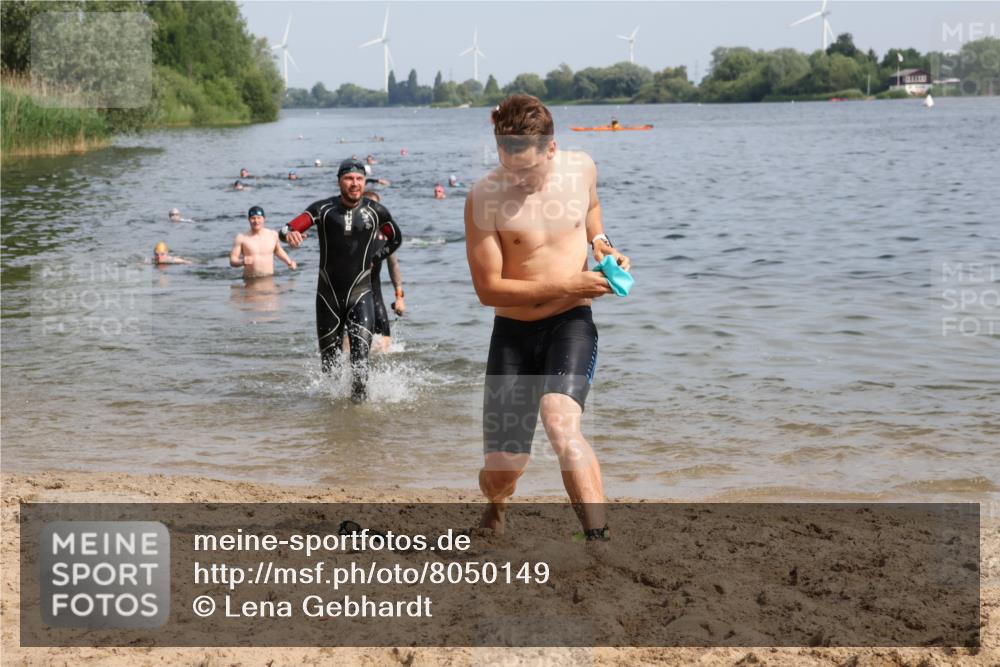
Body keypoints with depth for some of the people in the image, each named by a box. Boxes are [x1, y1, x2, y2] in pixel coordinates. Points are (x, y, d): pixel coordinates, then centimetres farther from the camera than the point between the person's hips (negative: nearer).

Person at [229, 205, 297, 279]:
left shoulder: (273, 235, 7)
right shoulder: (241, 238, -2)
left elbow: (278, 250, 28)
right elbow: (232, 261, -2)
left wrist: (289, 262, 16)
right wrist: (242, 262, -22)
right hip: (250, 281, -2)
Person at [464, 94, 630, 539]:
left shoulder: (581, 169, -2)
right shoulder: (484, 198, -13)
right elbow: (487, 288, -13)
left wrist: (599, 241, 3)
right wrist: (564, 287, -18)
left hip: (571, 324, 0)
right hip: (513, 332, 0)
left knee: (561, 424, -30)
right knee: (502, 469, 2)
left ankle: (599, 543, -32)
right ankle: (495, 512, 40)